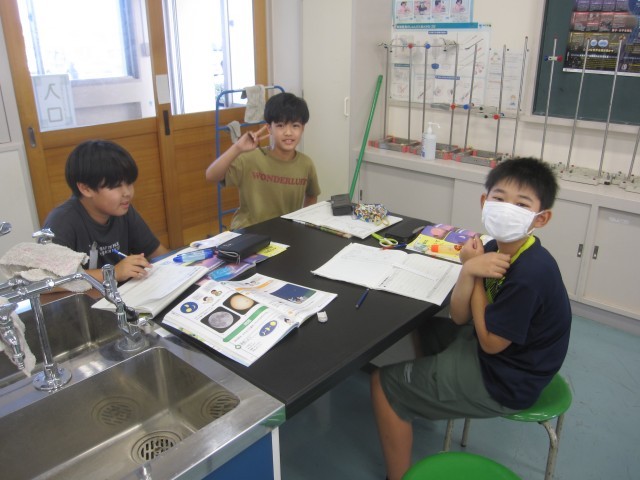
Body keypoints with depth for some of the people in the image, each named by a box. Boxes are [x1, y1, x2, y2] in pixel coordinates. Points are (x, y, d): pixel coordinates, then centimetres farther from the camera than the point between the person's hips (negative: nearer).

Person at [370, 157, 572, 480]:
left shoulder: (529, 274, -31)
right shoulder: (496, 250, -5)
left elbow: (491, 342, -21)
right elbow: (460, 317, -5)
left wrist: (477, 275, -19)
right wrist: (468, 271, -23)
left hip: (503, 381, -9)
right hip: (494, 349, 9)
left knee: (384, 383, -5)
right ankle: (424, 403, 44)